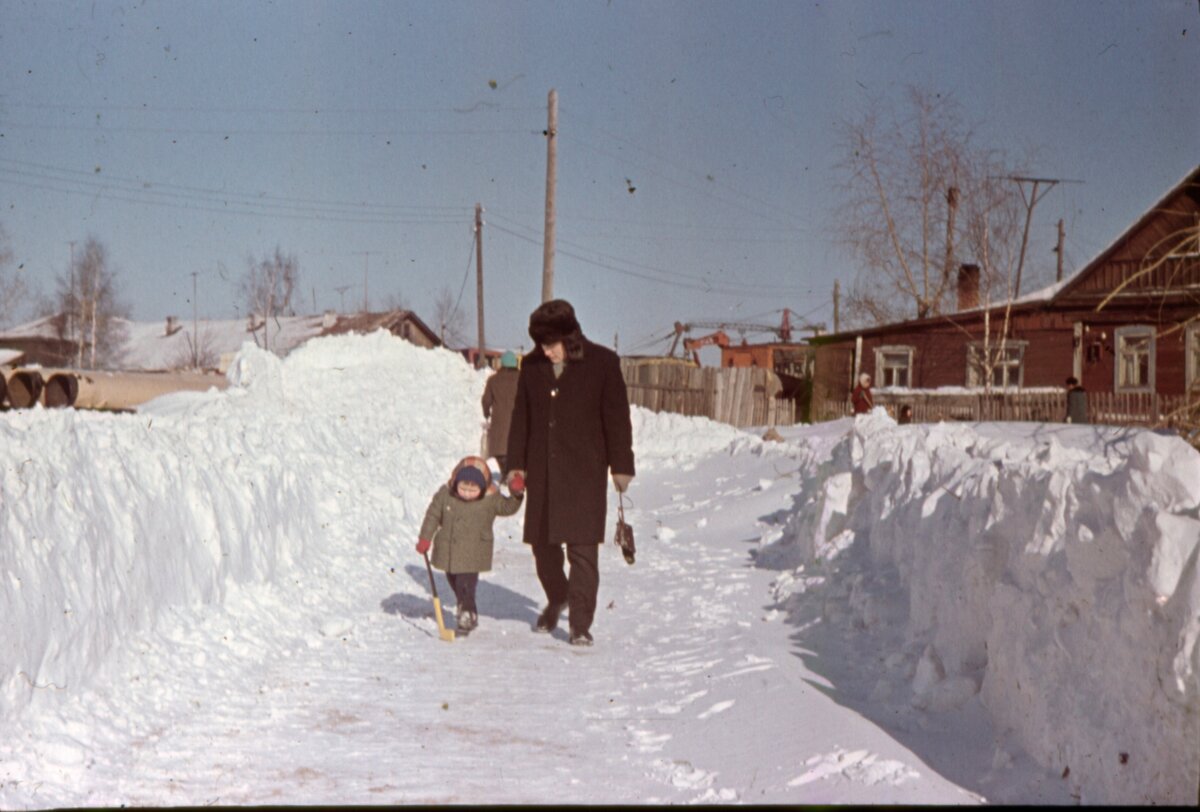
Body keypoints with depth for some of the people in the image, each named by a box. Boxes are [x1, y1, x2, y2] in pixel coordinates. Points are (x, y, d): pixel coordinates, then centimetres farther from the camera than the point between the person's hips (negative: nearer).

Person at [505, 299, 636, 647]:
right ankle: (557, 599, 38)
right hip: (542, 471, 4)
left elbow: (617, 418, -1)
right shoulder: (532, 367, 7)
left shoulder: (602, 363, -4)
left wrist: (621, 466, -3)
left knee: (582, 548, -7)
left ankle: (580, 624, 0)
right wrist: (516, 463, 8)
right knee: (542, 543, 12)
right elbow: (520, 418, 13)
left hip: (585, 472, -4)